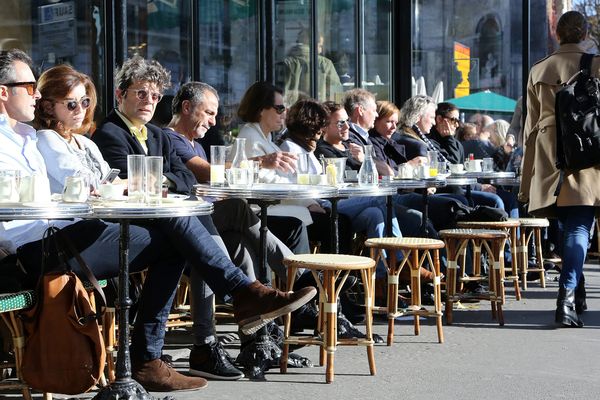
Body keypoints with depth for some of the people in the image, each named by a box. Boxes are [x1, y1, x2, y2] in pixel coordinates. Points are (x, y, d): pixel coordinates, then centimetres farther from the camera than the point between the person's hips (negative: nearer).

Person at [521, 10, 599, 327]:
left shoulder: (539, 70, 10)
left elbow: (531, 125, 11)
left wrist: (528, 180, 15)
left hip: (549, 156, 4)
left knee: (570, 225, 16)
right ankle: (567, 298, -19)